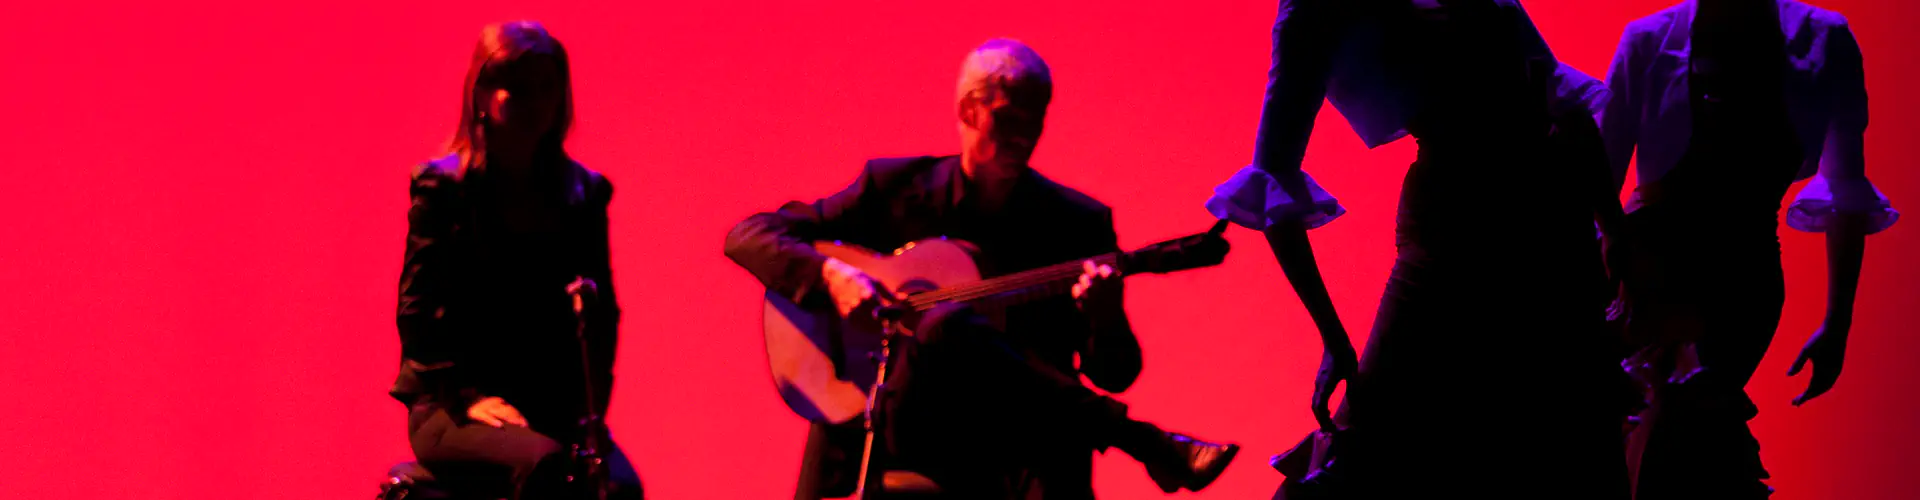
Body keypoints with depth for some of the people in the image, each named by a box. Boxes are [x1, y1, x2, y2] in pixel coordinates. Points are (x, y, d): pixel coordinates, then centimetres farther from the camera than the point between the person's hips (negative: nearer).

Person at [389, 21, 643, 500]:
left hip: (554, 407, 3)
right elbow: (418, 310, -3)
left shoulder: (584, 194, 12)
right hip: (452, 408, -3)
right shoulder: (442, 187, 1)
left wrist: (591, 403, -3)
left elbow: (603, 311, 13)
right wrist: (467, 396, -15)